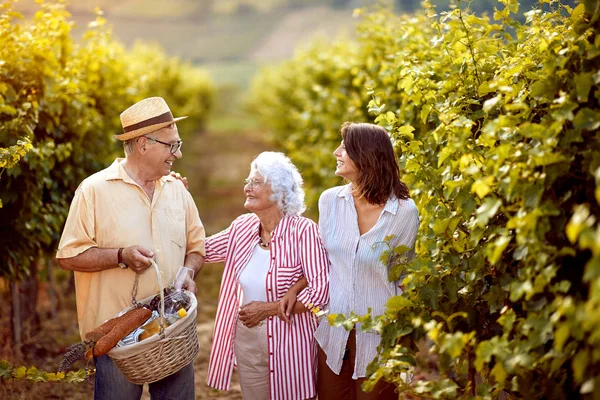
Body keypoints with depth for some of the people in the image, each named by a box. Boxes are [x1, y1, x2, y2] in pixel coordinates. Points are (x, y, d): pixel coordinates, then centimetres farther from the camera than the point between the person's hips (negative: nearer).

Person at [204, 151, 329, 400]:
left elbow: (321, 291, -20)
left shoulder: (303, 231, -17)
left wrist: (268, 308, -17)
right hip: (247, 342, 6)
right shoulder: (243, 228, 2)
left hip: (288, 343, -6)